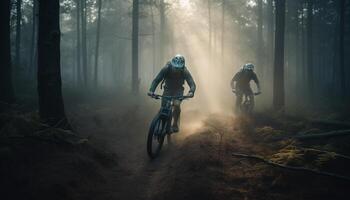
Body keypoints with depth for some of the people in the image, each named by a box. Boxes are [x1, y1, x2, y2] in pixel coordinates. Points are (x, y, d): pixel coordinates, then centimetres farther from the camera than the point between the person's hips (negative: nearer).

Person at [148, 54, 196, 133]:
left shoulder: (185, 71, -27)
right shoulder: (166, 69, -27)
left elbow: (192, 84, -30)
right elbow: (156, 80, -28)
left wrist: (191, 92, -53)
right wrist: (151, 90, -45)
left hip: (178, 90, -1)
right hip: (168, 89, 1)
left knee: (177, 105, -26)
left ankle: (175, 124, -6)